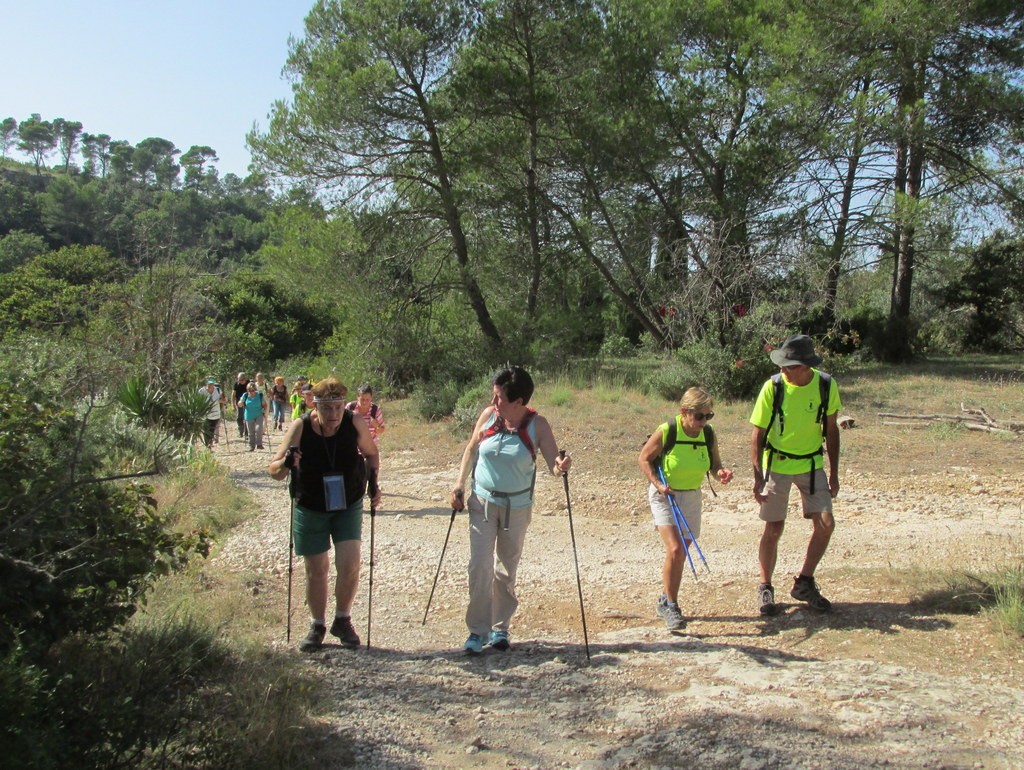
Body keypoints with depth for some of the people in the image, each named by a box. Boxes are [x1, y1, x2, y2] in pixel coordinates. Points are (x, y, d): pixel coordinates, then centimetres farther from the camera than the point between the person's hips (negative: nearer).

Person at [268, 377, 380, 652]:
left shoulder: (355, 425, -15)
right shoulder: (300, 428, -18)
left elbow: (371, 453, 5)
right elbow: (273, 470, -15)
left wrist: (373, 483, -5)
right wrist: (286, 463, -35)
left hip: (348, 506, 0)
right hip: (310, 509, 0)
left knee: (349, 564, -11)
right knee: (316, 570, 8)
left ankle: (342, 621, 14)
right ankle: (318, 626, 29)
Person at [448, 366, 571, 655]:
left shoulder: (537, 425, -12)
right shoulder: (488, 415, -7)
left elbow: (553, 462, -16)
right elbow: (471, 450, 7)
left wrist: (560, 465, -39)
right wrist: (459, 485, 3)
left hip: (517, 507, 0)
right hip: (482, 502, 1)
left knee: (507, 570, 10)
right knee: (480, 566, -8)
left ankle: (500, 628, 26)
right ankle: (477, 630, 3)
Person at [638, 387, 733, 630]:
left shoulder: (708, 435, -6)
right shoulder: (666, 432, -18)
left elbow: (714, 463, 7)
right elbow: (644, 458, -7)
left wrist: (721, 472, -16)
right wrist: (658, 484, -20)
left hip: (691, 497, 5)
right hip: (664, 495, -5)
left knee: (681, 554, 11)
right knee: (675, 549, -18)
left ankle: (666, 602, 30)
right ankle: (670, 605, -2)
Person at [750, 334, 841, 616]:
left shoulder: (826, 385, -9)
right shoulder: (773, 387, -17)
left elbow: (831, 430, 4)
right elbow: (757, 435, -11)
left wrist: (834, 473, 5)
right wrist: (758, 477, -17)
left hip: (812, 465, 3)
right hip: (777, 464, -3)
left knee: (825, 524, -4)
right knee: (773, 529, 2)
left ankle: (804, 584, 15)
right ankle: (765, 587, 19)